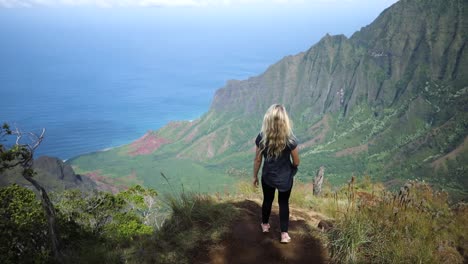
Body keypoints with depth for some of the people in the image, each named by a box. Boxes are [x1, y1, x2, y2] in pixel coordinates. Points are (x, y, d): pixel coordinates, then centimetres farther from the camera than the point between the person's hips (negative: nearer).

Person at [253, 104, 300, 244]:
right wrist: (291, 169, 13)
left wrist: (255, 176, 7)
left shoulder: (261, 138, -18)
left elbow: (257, 160, -7)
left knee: (267, 200, 24)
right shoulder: (290, 140, -22)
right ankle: (284, 234, 23)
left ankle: (264, 225, 45)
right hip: (285, 178, -2)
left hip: (268, 177, 2)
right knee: (284, 203, 17)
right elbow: (296, 162, -10)